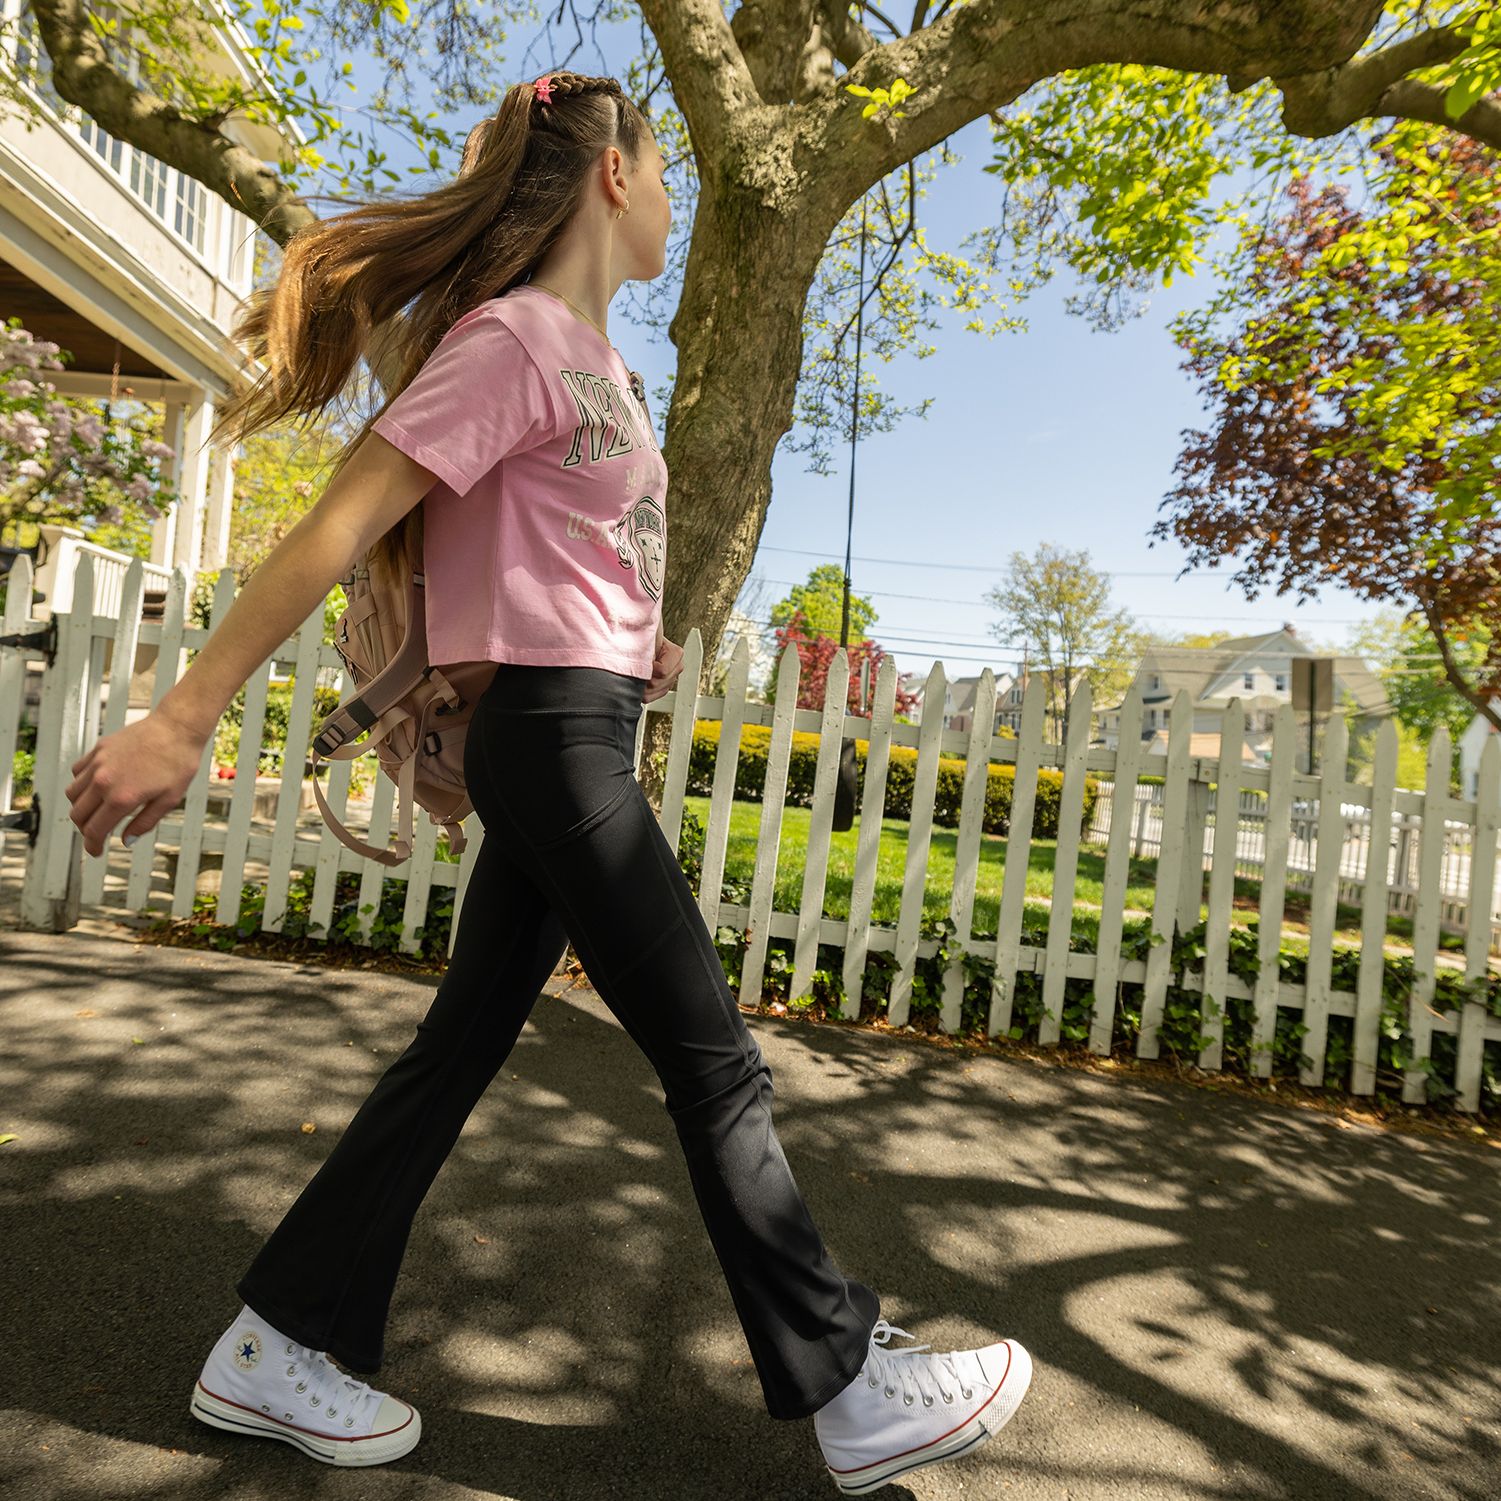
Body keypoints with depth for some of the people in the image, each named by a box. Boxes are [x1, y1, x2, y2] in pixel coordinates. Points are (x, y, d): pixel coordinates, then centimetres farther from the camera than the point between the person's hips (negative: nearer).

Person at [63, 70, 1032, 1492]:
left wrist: (625, 642, 14)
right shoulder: (515, 337, -9)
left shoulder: (600, 360, 19)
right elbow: (340, 524, -14)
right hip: (551, 731, -10)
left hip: (582, 733, 10)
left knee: (464, 1044, 13)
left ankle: (281, 1344, 29)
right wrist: (181, 720, -15)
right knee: (714, 1063, -1)